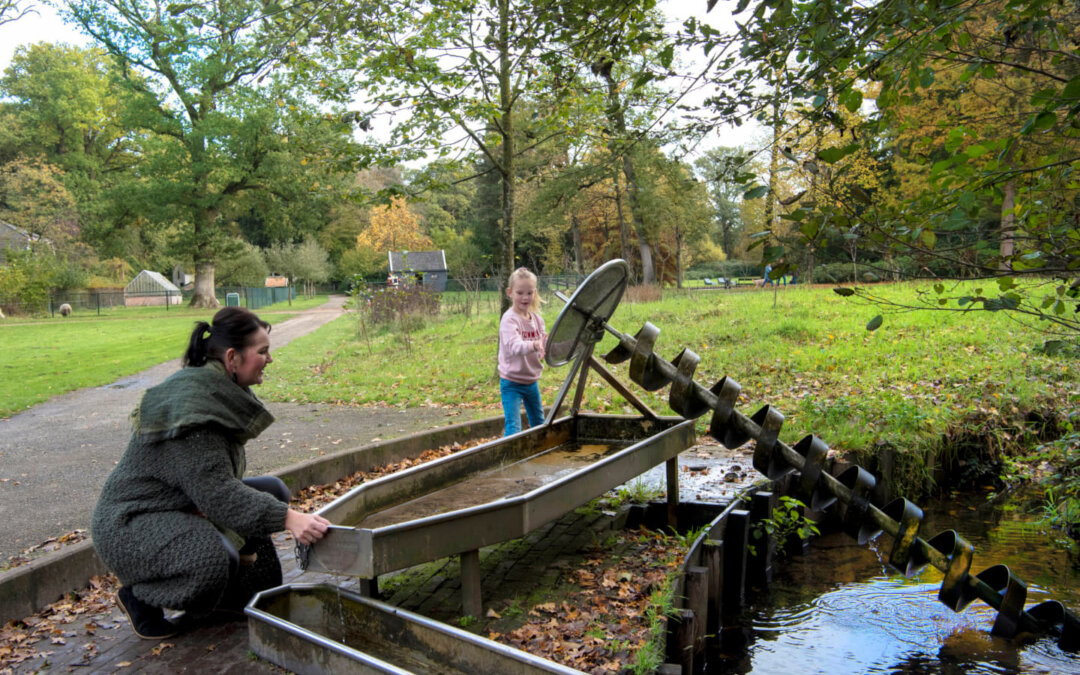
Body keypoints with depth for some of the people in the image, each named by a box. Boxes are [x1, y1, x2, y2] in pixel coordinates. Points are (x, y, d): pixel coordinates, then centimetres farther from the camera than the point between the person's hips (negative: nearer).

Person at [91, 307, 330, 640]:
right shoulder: (190, 405, -27)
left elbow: (217, 479, 9)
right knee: (216, 559, -35)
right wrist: (287, 518, -38)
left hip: (187, 505, 10)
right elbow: (215, 491, -33)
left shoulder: (223, 391, 4)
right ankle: (140, 598, -3)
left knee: (272, 490, 4)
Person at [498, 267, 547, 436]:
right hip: (512, 382, -7)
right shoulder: (509, 319, -19)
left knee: (539, 424, 20)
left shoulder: (537, 319, 3)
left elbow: (542, 346, 5)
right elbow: (514, 346, -36)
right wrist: (534, 345, -55)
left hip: (531, 380, 7)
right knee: (513, 428, -12)